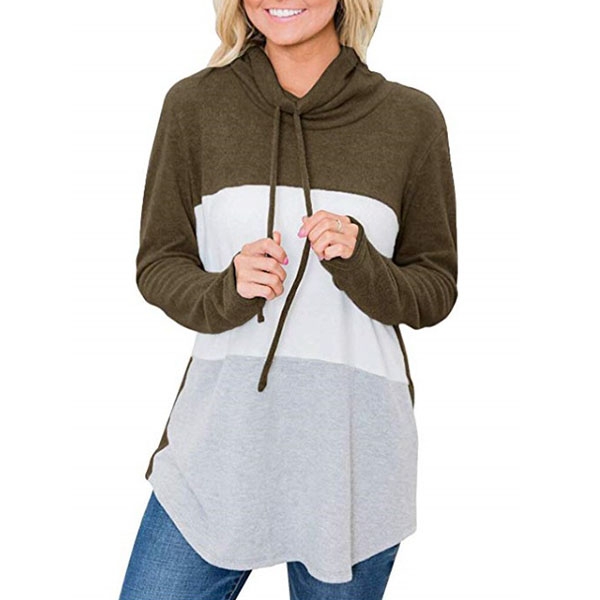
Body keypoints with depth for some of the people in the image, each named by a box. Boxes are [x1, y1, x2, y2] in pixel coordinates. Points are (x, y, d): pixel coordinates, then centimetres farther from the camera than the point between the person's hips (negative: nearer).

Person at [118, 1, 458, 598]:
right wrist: (227, 292, -15)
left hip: (354, 441, 0)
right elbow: (157, 264, 5)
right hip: (221, 433, 1)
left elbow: (435, 291, 5)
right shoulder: (194, 103, 1)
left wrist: (359, 265, -15)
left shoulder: (411, 117, 1)